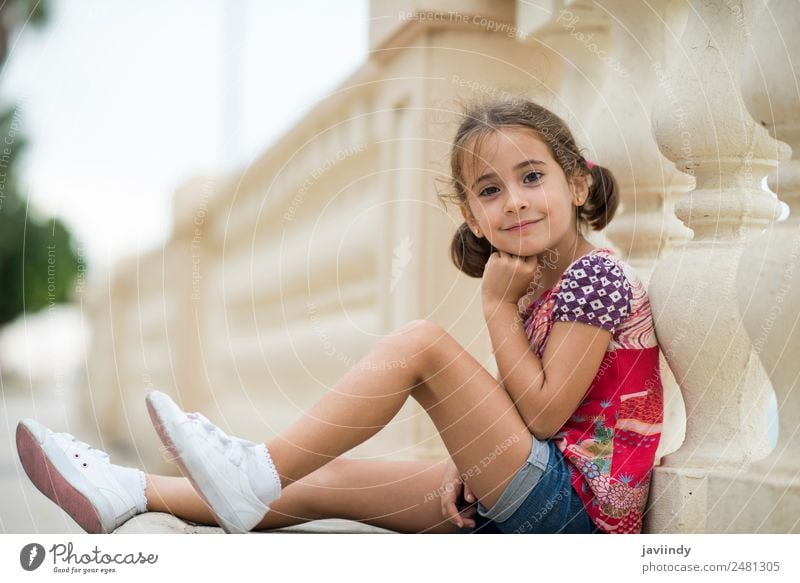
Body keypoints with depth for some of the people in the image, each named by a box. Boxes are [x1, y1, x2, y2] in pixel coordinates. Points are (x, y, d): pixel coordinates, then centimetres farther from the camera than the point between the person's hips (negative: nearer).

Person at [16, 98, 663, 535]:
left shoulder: (596, 276, -13)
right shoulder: (534, 288, 14)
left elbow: (543, 414, -18)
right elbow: (507, 412, 12)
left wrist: (498, 305, -12)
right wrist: (469, 461, -7)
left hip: (578, 507, -9)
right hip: (529, 506, 9)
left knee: (421, 341, -22)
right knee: (330, 481, 5)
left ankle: (258, 470, -16)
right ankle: (131, 494, 10)